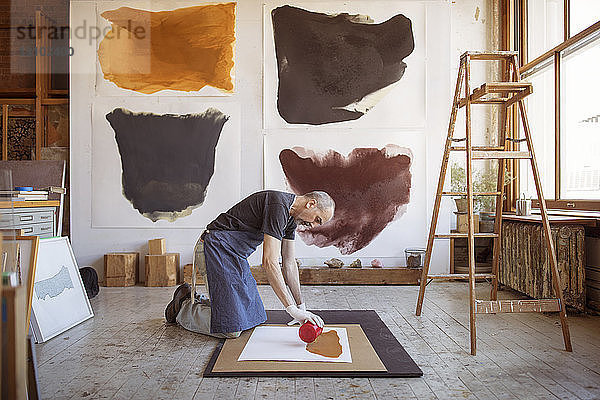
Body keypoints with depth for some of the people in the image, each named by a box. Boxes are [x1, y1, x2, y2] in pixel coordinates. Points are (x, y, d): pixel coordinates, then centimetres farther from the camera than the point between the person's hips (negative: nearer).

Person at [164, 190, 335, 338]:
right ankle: (185, 308, 10)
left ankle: (197, 300, 26)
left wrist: (301, 306, 12)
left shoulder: (291, 216, 8)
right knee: (231, 329, -14)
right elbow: (269, 262, -27)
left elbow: (289, 263, 13)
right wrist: (292, 309, -26)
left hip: (236, 256, 10)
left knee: (254, 315, 11)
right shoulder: (278, 205, -22)